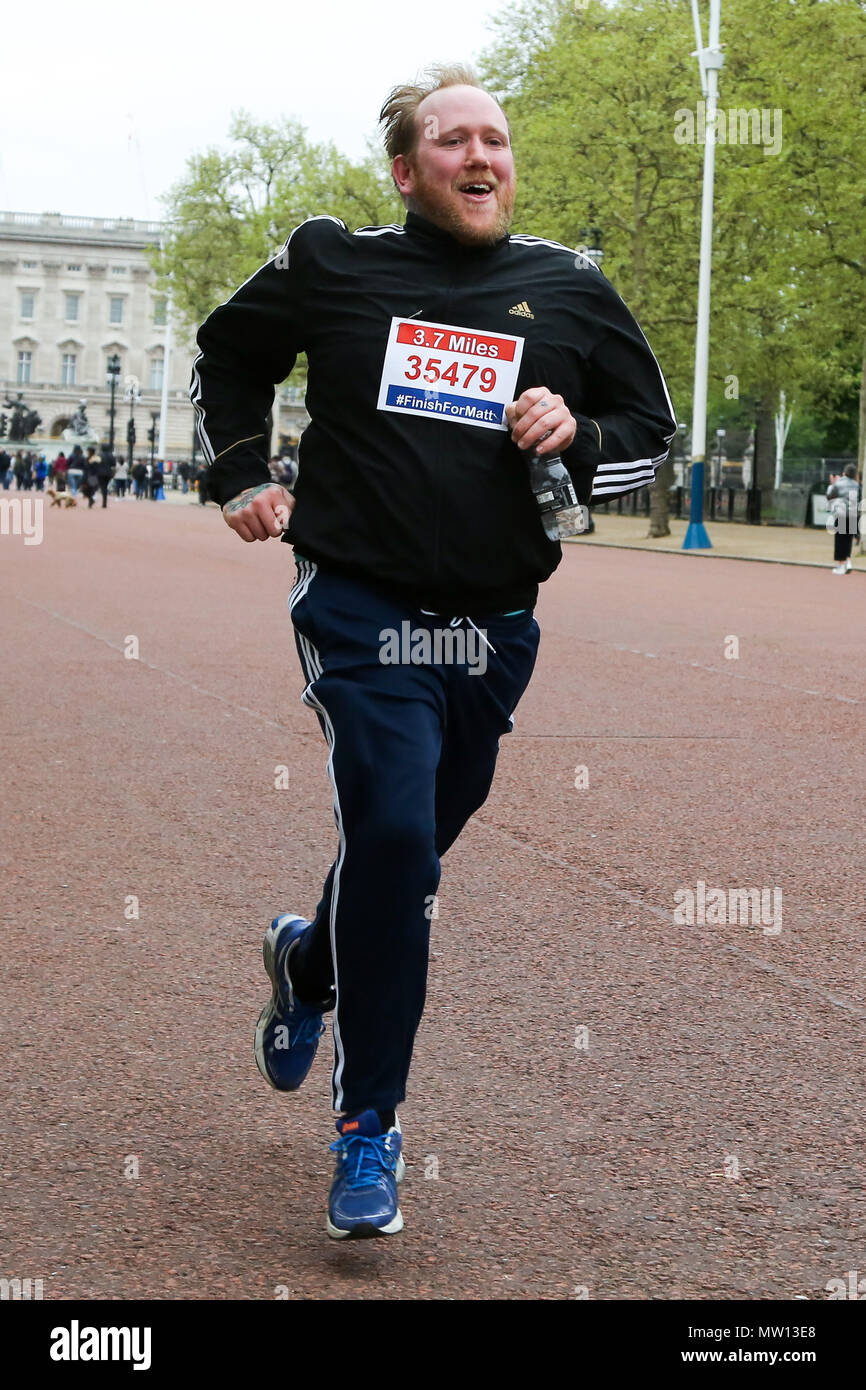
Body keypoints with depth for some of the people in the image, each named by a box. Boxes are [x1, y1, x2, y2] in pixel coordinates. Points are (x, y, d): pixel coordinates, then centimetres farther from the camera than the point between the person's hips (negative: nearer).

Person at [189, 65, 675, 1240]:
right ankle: (369, 1122, -3)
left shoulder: (570, 290, 5)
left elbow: (653, 429, 12)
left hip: (494, 633, 3)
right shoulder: (334, 266, 1)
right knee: (393, 835, -17)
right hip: (362, 615, -3)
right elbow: (228, 353, 19)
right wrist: (241, 476, 8)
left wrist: (578, 435, -8)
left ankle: (308, 960, 49)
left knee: (410, 849, 14)